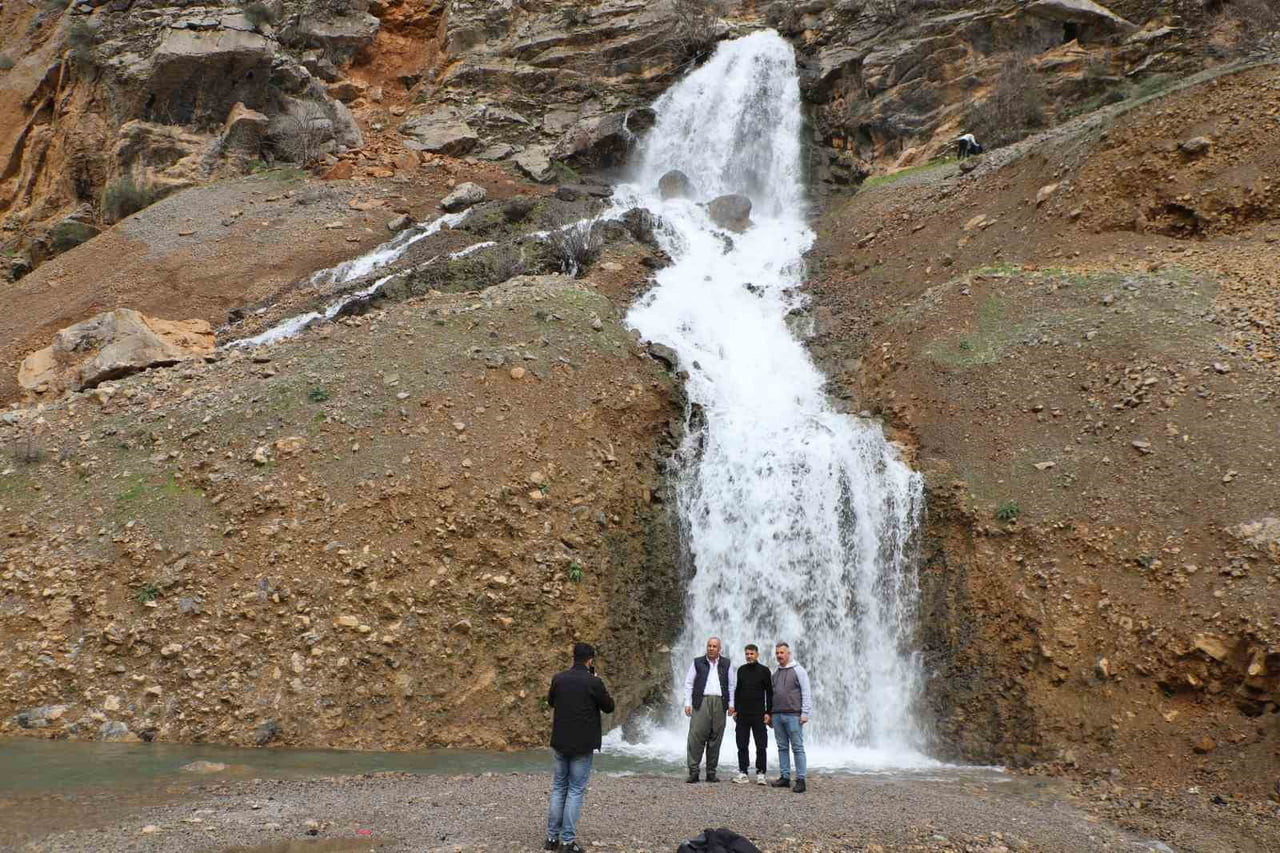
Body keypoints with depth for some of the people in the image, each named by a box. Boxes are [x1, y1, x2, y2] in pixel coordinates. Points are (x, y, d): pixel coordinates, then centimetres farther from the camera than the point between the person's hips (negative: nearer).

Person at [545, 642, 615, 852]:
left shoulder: (558, 678, -2)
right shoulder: (593, 682, -14)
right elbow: (609, 707, 1)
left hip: (560, 742, 4)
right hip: (583, 745, -4)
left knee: (558, 786, 16)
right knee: (576, 790, 3)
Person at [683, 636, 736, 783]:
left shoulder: (726, 664, 14)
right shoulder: (697, 662, 10)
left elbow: (731, 684, 13)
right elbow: (689, 683, 8)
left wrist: (731, 704, 4)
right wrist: (687, 703, -1)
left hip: (719, 703, 2)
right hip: (701, 702, -2)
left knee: (716, 738, 3)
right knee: (696, 736, -8)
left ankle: (711, 772, 10)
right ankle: (693, 771, -5)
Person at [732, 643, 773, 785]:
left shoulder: (764, 671, 0)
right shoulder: (741, 670, 10)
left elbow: (769, 693, -1)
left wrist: (768, 712, -7)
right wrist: (735, 710, 10)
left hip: (758, 715, -3)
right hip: (742, 714, 3)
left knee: (761, 746, -1)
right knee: (742, 745, 4)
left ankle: (760, 774, 5)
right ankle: (743, 773, 10)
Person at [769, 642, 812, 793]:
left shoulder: (798, 670, -1)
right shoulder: (775, 672, 16)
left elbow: (806, 693, -5)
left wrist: (805, 713, -11)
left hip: (793, 715, -6)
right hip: (777, 715, 6)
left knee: (797, 748, -4)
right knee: (782, 747, 8)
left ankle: (800, 780, -3)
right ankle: (785, 777, 13)